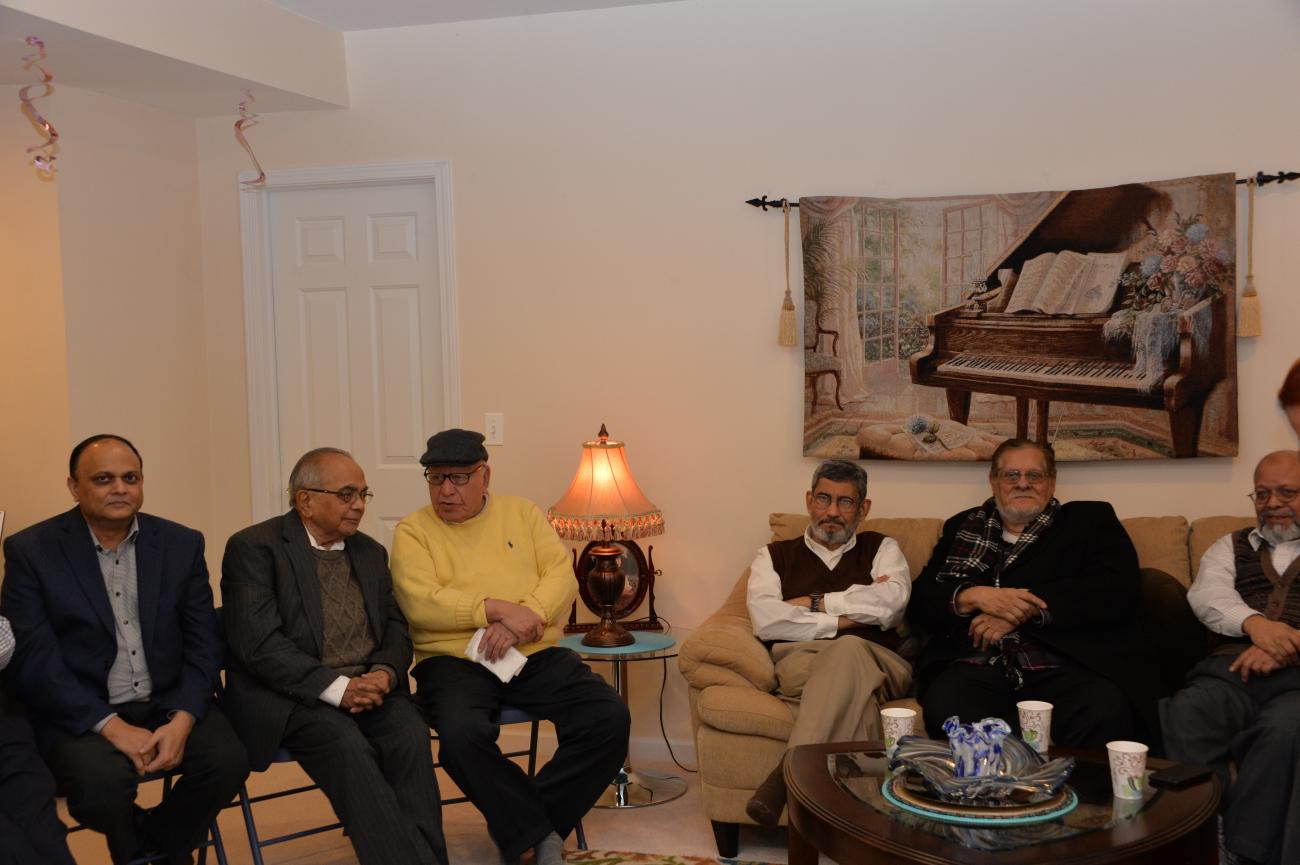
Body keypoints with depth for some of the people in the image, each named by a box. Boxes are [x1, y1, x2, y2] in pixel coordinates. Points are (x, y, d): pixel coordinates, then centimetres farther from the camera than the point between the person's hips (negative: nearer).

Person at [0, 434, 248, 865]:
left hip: (170, 703, 3)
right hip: (81, 714, -2)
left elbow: (204, 644, 4)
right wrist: (110, 726, -20)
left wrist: (182, 719, -14)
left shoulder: (182, 544, 5)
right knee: (101, 779, -32)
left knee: (228, 760, -23)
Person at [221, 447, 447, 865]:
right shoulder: (253, 547, -4)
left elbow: (394, 626, 14)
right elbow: (258, 644, -14)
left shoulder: (370, 552, 16)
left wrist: (384, 673, -9)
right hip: (291, 695, -5)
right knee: (349, 747, -32)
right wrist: (337, 687, -22)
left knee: (411, 736, -26)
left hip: (368, 686, 5)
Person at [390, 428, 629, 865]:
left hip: (536, 655, 3)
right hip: (454, 660, -3)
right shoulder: (413, 530, 6)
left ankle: (520, 824, -4)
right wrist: (499, 609, -16)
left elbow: (562, 575, 3)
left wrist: (524, 618, -15)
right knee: (462, 734, -34)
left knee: (609, 717, -19)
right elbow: (421, 603, -9)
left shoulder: (522, 512, 14)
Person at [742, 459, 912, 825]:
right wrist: (843, 618, -2)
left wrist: (815, 603, 2)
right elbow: (765, 620, 1)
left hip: (878, 663, 1)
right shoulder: (775, 555, 22)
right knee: (854, 681, -37)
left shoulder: (881, 549, 23)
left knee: (847, 651, -37)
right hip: (799, 661, 0)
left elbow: (893, 601, -1)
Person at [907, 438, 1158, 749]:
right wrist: (974, 596, -6)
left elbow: (1118, 592, 0)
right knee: (944, 707, -34)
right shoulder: (962, 528, 25)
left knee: (1107, 711, -36)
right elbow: (919, 602, 16)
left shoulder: (1091, 520, 19)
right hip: (979, 666, 2)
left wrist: (1025, 608, -7)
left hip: (1064, 664, -1)